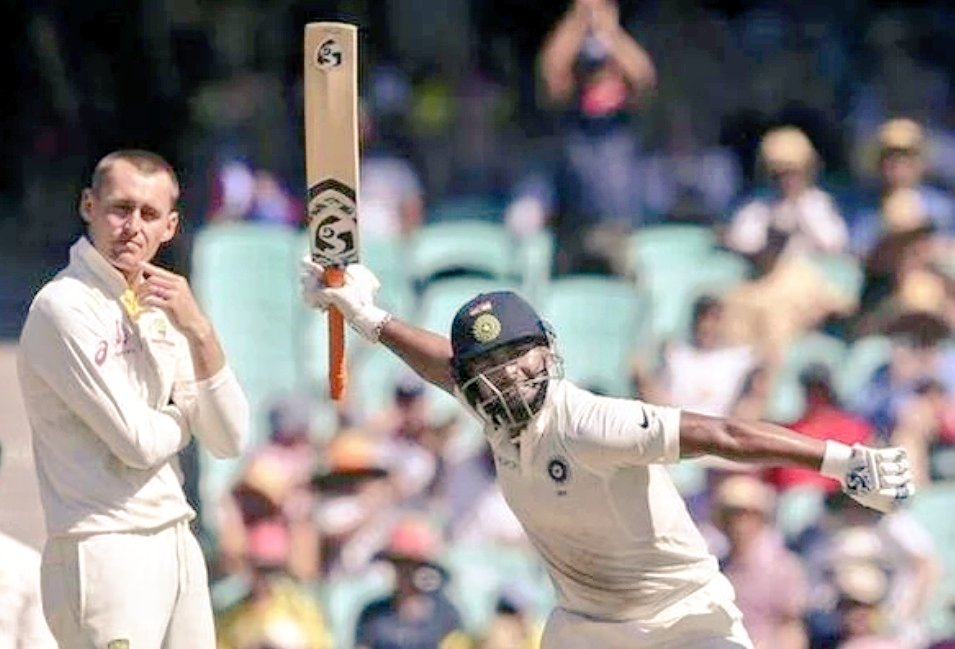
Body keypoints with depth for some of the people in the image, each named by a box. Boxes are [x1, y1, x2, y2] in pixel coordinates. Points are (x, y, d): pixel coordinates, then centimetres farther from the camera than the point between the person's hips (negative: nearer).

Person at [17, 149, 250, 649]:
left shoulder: (158, 309, 14)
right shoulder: (63, 308, -11)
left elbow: (229, 440, 8)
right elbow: (138, 441, -15)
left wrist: (199, 332, -4)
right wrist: (182, 419, 7)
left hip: (178, 546, 8)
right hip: (104, 550, -8)